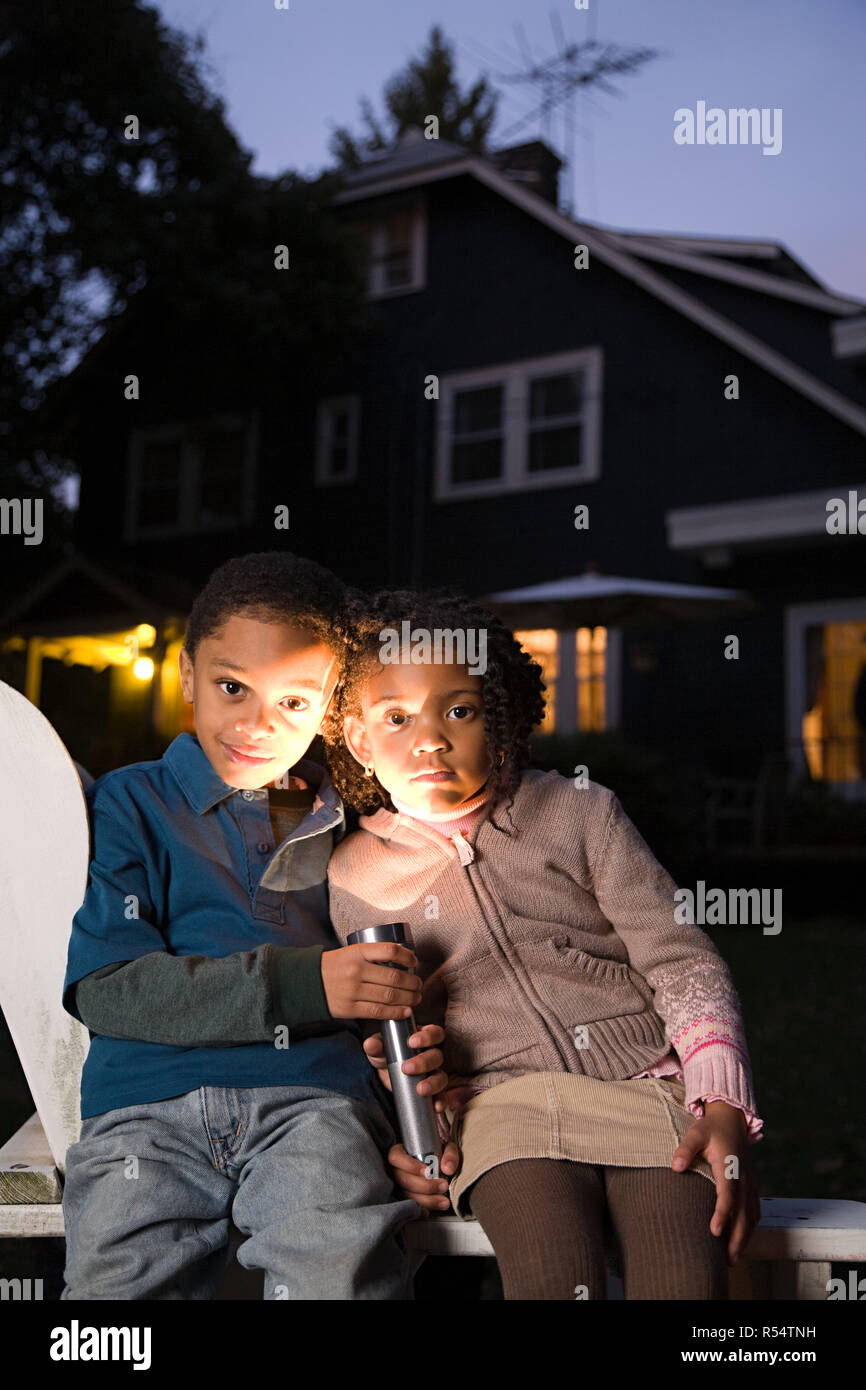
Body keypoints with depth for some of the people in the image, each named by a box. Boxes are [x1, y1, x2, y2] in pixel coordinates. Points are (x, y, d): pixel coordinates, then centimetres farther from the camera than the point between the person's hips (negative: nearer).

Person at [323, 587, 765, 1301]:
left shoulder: (582, 814, 7)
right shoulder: (352, 880, 10)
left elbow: (683, 961, 4)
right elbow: (377, 1041, 17)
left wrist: (724, 1107, -9)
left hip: (652, 1085, 1)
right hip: (505, 1103, 0)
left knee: (687, 1275, -27)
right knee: (555, 1276, -30)